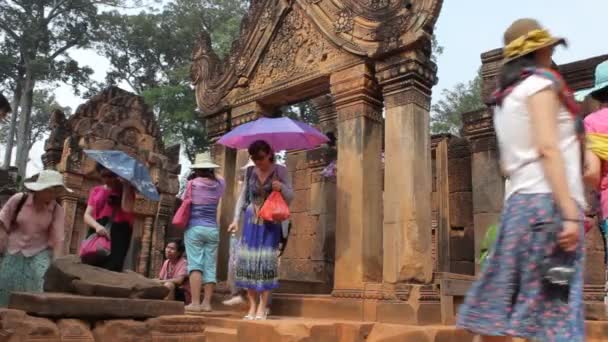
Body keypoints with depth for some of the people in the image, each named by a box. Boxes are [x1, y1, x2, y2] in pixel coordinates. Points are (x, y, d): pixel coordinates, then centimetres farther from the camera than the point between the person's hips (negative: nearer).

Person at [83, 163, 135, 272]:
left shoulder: (126, 190, 10)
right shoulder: (96, 191, 18)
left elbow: (127, 209, -11)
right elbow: (87, 215, 7)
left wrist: (125, 185, -5)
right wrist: (97, 226, -14)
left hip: (118, 234, -3)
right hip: (98, 233, 4)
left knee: (110, 271, -16)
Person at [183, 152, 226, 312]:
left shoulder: (192, 184, -4)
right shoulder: (219, 184, 4)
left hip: (194, 228, -2)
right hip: (212, 230, 3)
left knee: (195, 264, -3)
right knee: (210, 266, 4)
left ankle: (195, 302, -9)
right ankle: (206, 303, 3)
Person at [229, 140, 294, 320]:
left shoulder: (280, 171, -2)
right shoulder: (250, 173, 6)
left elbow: (290, 196, 0)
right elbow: (242, 197, 12)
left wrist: (282, 187, -20)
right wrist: (236, 219, 3)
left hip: (271, 222, -3)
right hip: (251, 220, 3)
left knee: (267, 261, -7)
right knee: (248, 260, -2)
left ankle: (262, 307, 1)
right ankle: (252, 306, 8)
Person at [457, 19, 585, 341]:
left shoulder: (505, 97, 23)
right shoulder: (538, 81, -1)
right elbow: (548, 149, -14)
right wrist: (570, 212, -19)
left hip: (520, 200, 8)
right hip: (547, 200, -8)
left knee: (500, 304, 5)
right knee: (555, 308, -9)